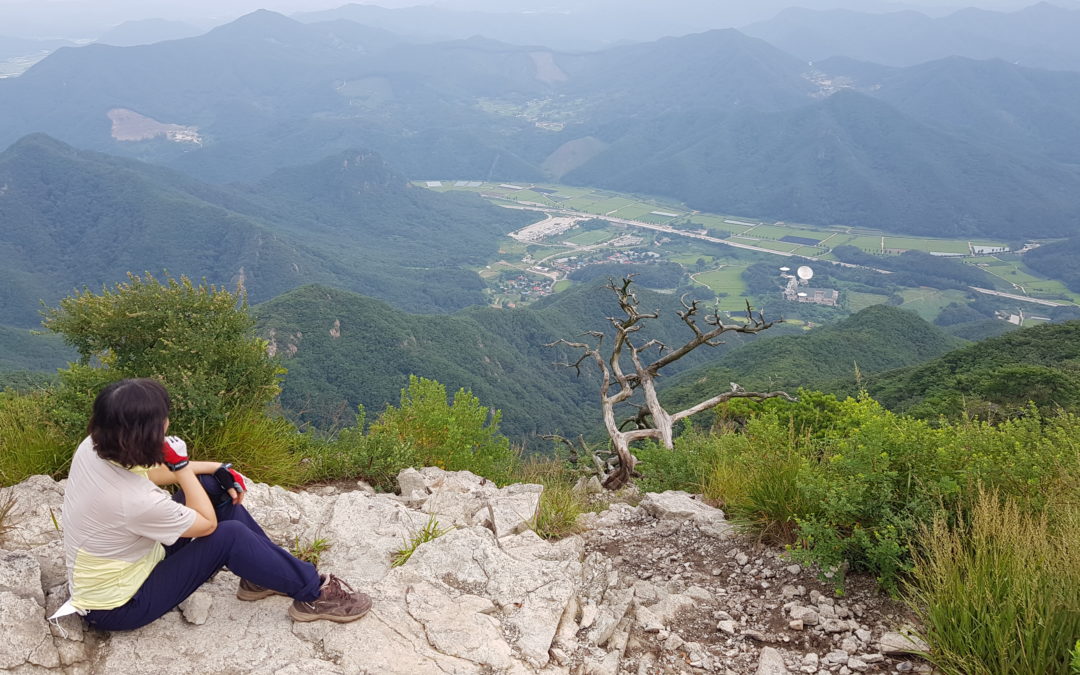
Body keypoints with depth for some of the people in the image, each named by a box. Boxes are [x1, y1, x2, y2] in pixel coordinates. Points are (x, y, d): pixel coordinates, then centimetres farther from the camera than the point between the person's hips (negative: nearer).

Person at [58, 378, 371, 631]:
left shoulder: (92, 448, -14)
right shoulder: (137, 502, -38)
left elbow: (148, 472, 7)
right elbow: (207, 523, -19)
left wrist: (217, 469, 3)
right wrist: (181, 464, -20)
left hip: (116, 563, 8)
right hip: (117, 607, -8)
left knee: (211, 486, 2)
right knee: (229, 535, -17)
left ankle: (263, 574, 14)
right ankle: (315, 594, 1)